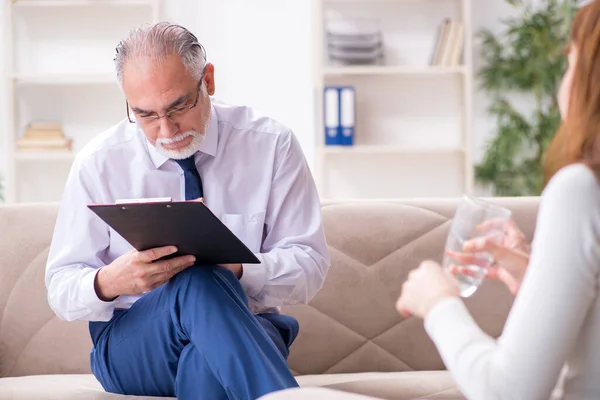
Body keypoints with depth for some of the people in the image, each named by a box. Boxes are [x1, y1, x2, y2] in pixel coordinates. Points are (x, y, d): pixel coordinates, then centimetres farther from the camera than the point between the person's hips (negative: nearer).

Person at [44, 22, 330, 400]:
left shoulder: (272, 144, -3)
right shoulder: (99, 163, -3)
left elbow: (310, 263, -3)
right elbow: (61, 289, 0)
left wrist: (237, 270, -25)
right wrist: (108, 282, -25)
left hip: (245, 334, -1)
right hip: (129, 347, 2)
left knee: (206, 360, -41)